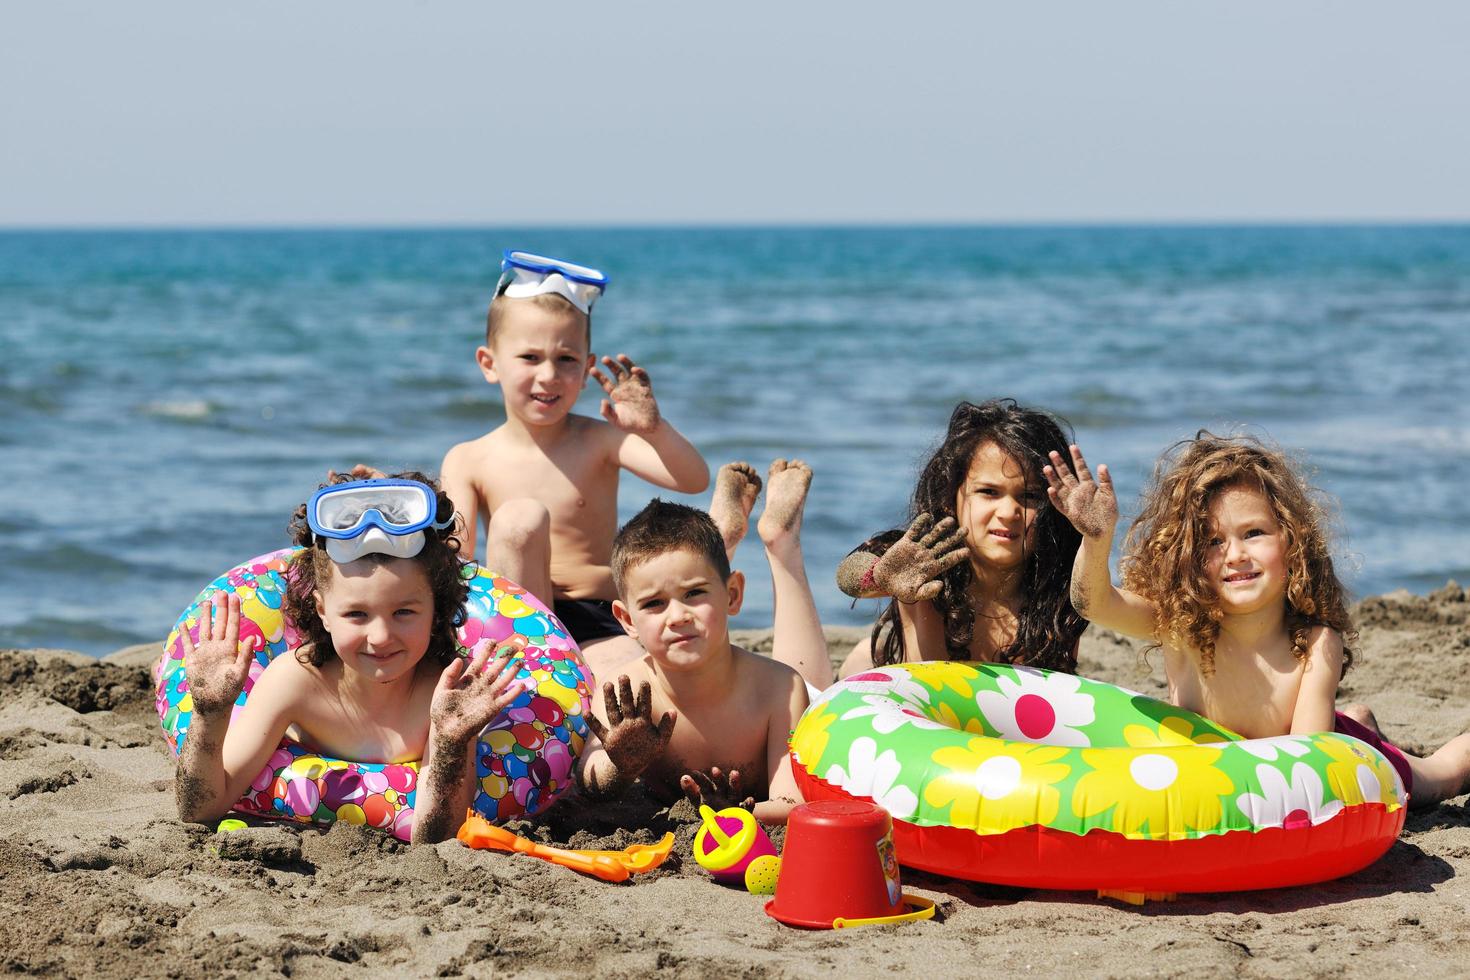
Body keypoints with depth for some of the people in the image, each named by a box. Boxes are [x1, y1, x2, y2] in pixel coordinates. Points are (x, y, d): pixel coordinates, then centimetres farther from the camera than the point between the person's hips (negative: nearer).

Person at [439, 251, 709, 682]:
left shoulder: (599, 441, 0)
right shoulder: (468, 461, 2)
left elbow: (694, 480, -13)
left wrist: (653, 429, -33)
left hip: (598, 628, -3)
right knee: (520, 517, -27)